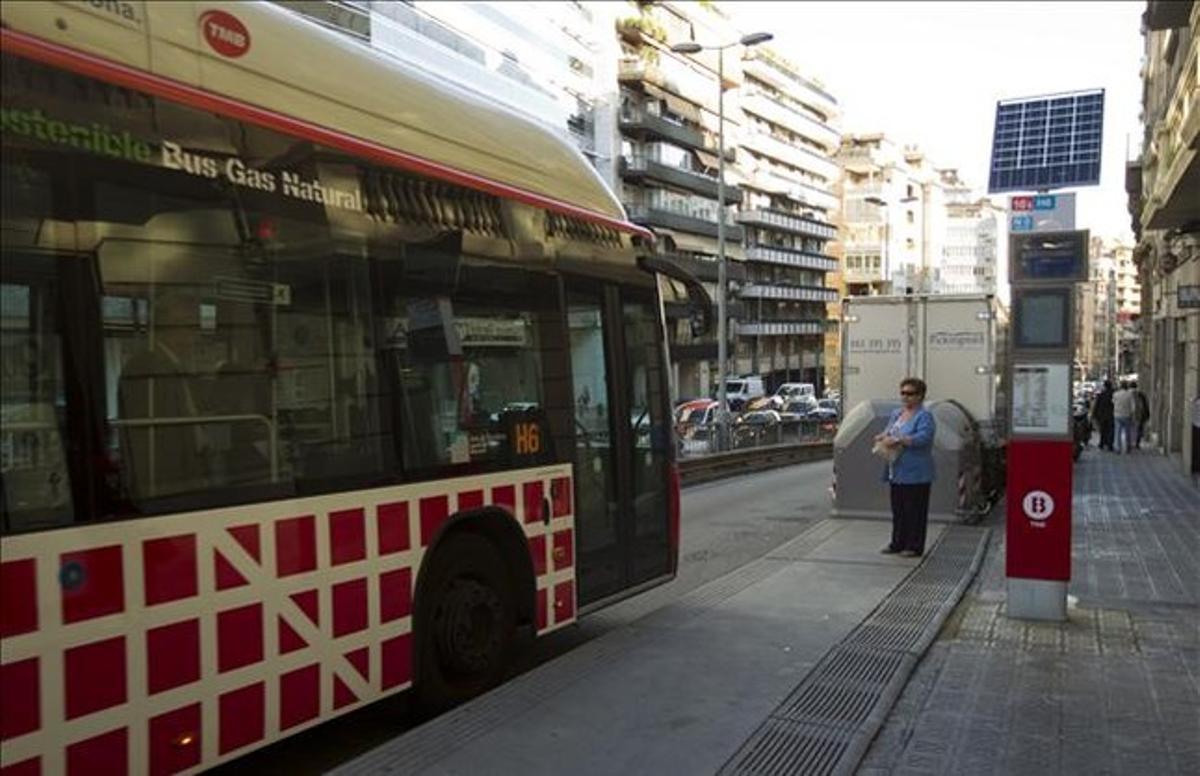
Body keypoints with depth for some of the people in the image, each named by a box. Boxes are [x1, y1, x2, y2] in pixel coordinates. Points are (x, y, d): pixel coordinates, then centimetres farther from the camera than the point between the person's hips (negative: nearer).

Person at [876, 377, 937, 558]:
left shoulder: (924, 416, -9)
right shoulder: (896, 413, 15)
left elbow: (923, 437, -22)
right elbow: (888, 432, 20)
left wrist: (897, 440, -26)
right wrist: (883, 437, -4)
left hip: (915, 473, -7)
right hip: (897, 472, 7)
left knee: (915, 512, 0)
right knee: (898, 509, 13)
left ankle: (915, 546, 7)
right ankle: (897, 543, 22)